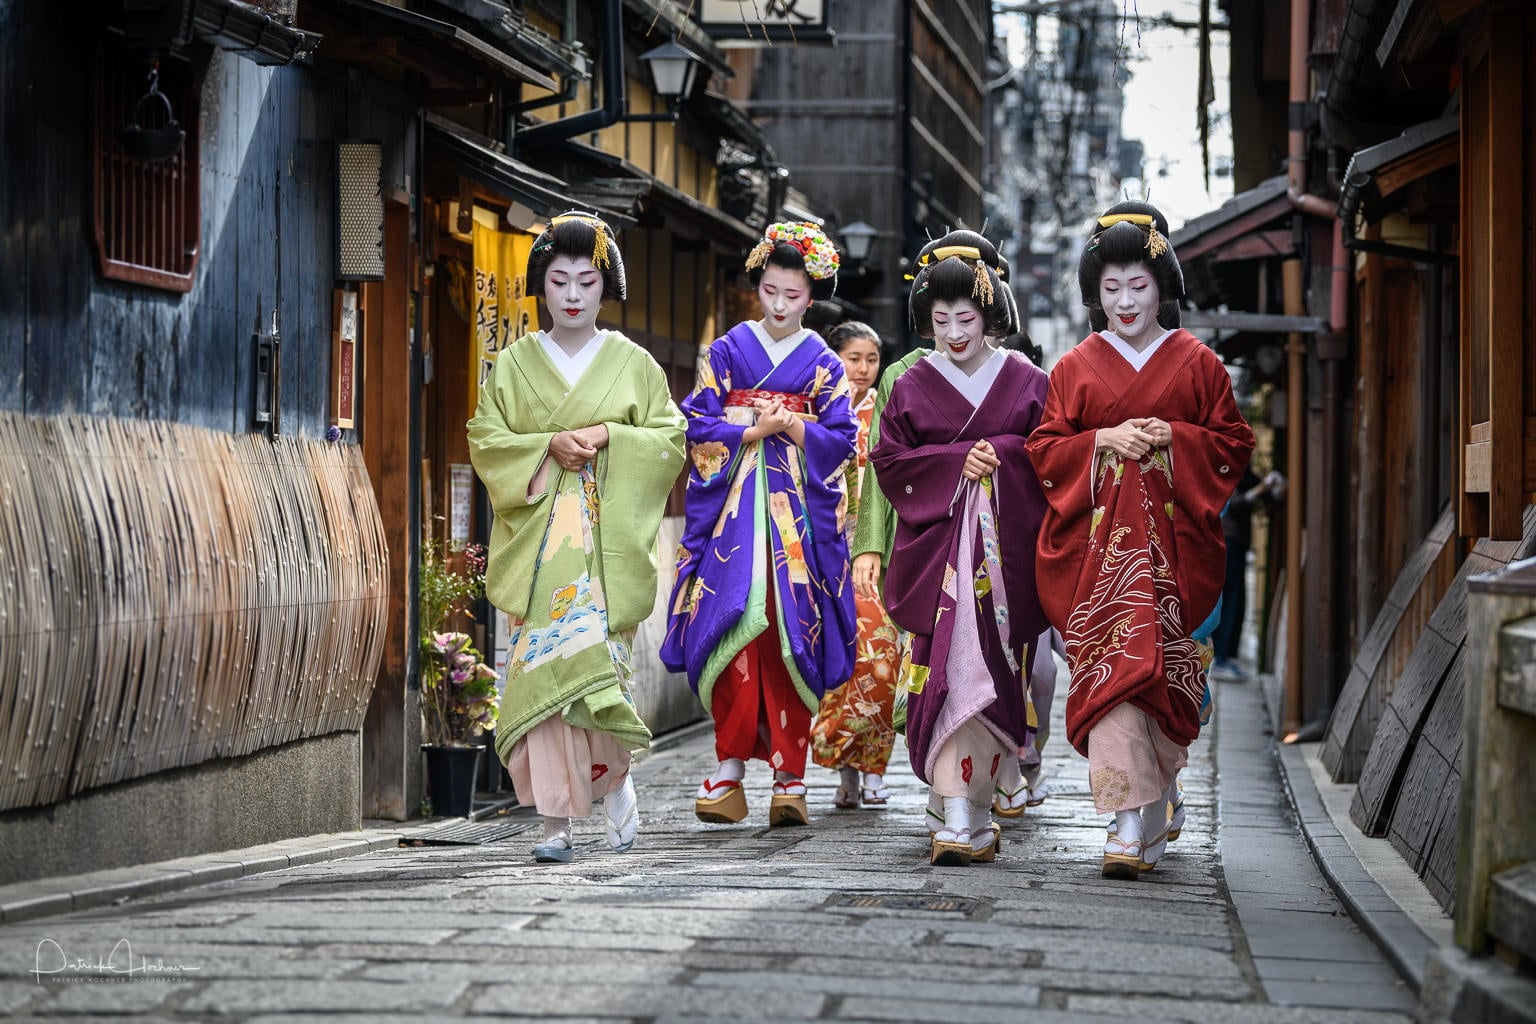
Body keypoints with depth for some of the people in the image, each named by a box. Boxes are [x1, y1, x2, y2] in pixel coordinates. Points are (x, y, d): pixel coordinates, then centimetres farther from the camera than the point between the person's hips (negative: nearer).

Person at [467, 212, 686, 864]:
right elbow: (486, 440, 5)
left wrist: (608, 435, -9)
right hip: (537, 538, 1)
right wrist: (548, 448, -10)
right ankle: (556, 823, -4)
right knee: (543, 665, -7)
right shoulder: (516, 363, 11)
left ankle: (615, 780, 15)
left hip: (608, 540, -1)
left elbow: (670, 440, 5)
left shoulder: (633, 363, 9)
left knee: (596, 660, -11)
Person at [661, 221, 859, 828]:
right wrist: (756, 431, -9)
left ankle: (789, 779, -3)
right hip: (733, 509, 0)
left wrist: (788, 425, -9)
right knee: (734, 625, -13)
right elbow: (699, 428, 2)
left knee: (789, 634, -6)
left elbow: (841, 439, 3)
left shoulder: (823, 365, 11)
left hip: (797, 513, 0)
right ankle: (730, 769, -8)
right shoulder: (727, 352, 10)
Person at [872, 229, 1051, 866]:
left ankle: (969, 807, 5)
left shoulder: (1027, 384, 9)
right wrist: (958, 461, -8)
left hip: (1004, 546, 0)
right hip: (937, 543, 0)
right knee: (945, 668, -9)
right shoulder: (912, 387, 10)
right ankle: (958, 819, -7)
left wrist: (998, 455, -10)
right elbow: (890, 460, 3)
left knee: (994, 671, -4)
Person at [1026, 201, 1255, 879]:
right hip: (1098, 537, 0)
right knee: (1110, 664, -11)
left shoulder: (1197, 363, 9)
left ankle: (1157, 785, 20)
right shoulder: (1076, 367, 10)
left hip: (1171, 539, 0)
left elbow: (1233, 444, 7)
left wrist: (1175, 439, -9)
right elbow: (1045, 450, 8)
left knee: (1161, 665, -2)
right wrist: (1103, 441, -9)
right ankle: (1130, 825, -12)